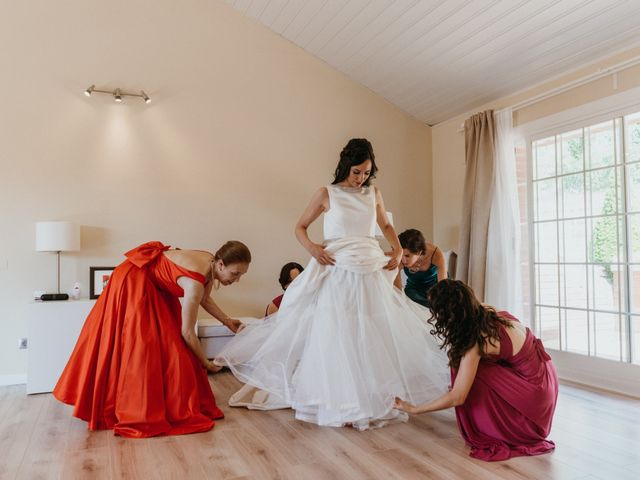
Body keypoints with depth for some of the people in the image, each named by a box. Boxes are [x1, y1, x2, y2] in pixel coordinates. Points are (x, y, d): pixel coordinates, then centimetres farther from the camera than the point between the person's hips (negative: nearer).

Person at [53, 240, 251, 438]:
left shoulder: (211, 265, -10)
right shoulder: (195, 282, -35)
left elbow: (204, 298, 12)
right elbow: (187, 332, -25)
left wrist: (227, 321, 11)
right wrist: (205, 362, -12)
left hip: (154, 283, 9)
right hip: (134, 281, -9)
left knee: (168, 341, 9)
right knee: (138, 344, -4)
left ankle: (172, 403, 18)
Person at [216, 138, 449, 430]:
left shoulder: (374, 194, 10)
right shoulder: (327, 194, 1)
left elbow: (386, 225, 26)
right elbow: (300, 227, 7)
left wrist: (398, 251, 9)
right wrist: (312, 248, -13)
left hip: (371, 274, 4)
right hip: (337, 274, -3)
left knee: (373, 337, 4)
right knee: (334, 338, -3)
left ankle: (372, 401, 19)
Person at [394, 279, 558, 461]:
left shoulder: (476, 342, -26)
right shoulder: (486, 311, -7)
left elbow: (457, 398, -21)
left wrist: (414, 409, -12)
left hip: (534, 393, -8)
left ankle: (488, 433, 6)